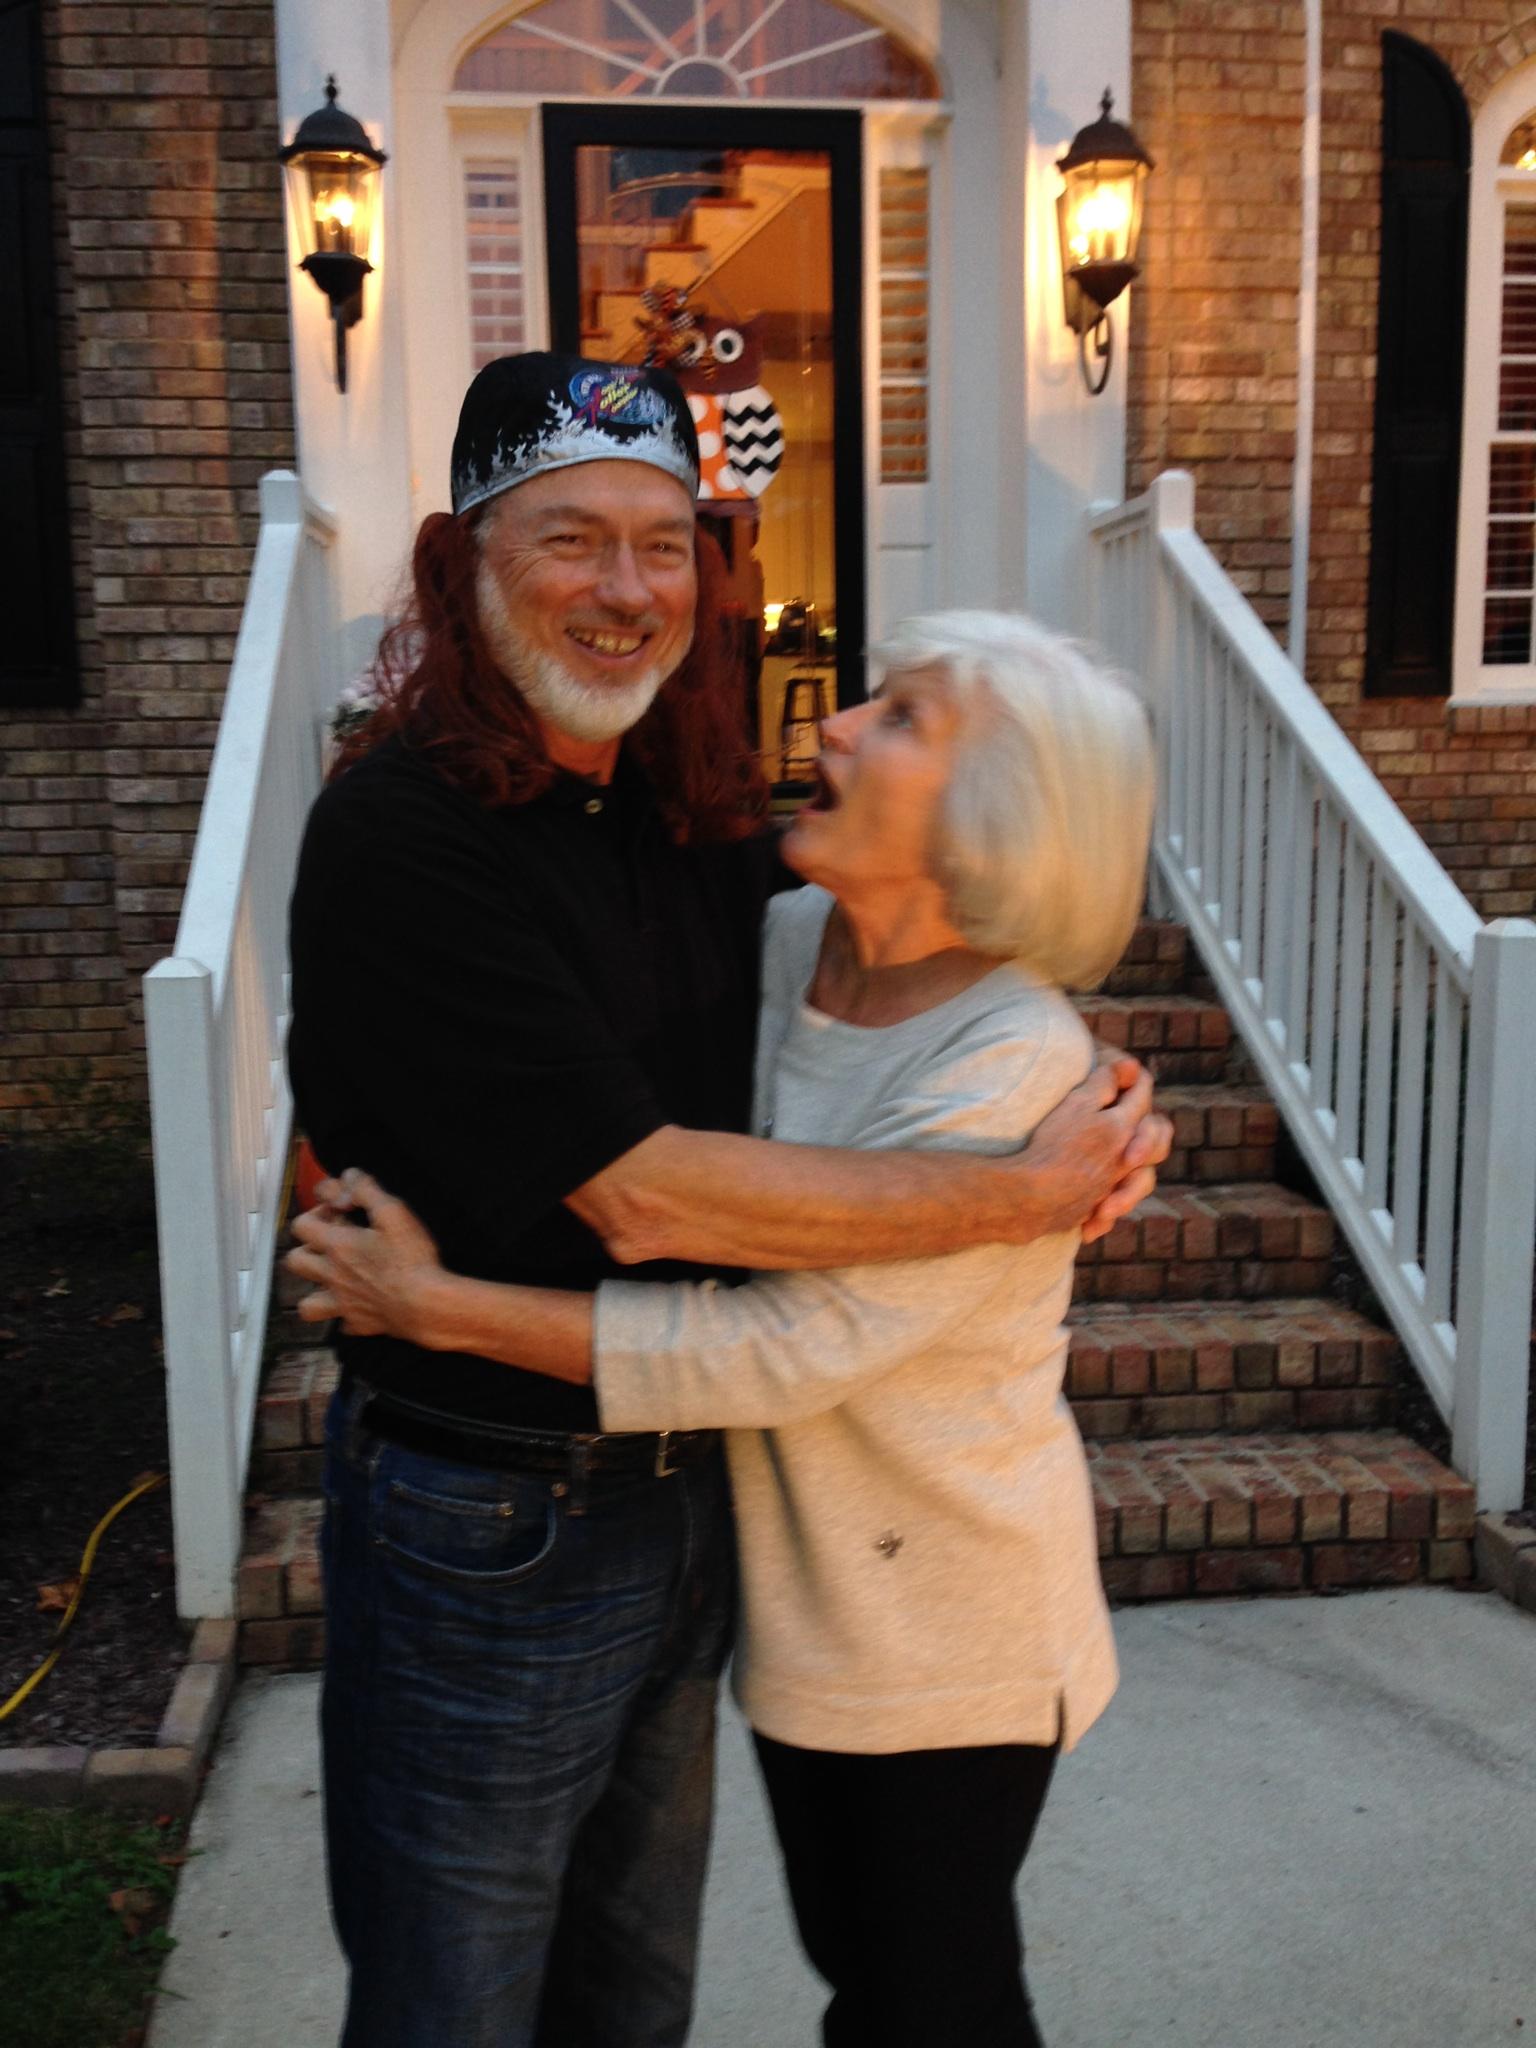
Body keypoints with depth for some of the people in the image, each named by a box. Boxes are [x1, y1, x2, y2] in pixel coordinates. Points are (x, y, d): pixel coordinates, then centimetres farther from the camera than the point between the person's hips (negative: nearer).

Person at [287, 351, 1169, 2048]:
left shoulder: (689, 812, 1)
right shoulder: (404, 834, -21)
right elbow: (642, 1195, -28)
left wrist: (1094, 1115, -8)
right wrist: (1026, 1193, -25)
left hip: (689, 1490, 7)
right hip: (490, 1515, -6)